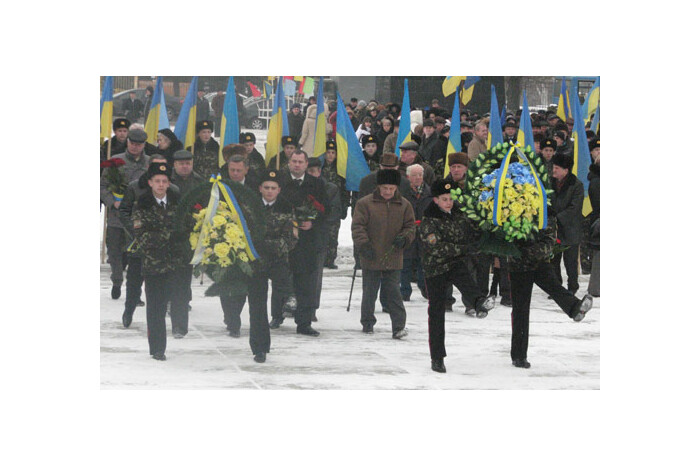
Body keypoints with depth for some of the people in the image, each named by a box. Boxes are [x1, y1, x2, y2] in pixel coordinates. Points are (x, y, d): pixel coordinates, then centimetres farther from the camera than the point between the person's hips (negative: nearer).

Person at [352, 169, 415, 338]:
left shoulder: (404, 205, 7)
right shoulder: (365, 203, -2)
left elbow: (410, 226, 11)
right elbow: (357, 226, -5)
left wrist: (404, 238, -10)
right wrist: (364, 245, -18)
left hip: (393, 259, 1)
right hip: (371, 259, -1)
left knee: (393, 293, -3)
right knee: (369, 292, 9)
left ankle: (399, 326, -4)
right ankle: (368, 323, 23)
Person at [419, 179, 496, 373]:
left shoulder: (459, 215, 6)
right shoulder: (428, 222, -10)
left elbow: (474, 233, 20)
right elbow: (438, 247, -23)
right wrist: (465, 249, -30)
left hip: (457, 264, 3)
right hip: (436, 268, -3)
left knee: (466, 281, -33)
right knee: (436, 313, 1)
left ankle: (479, 303, -66)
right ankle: (437, 358, 9)